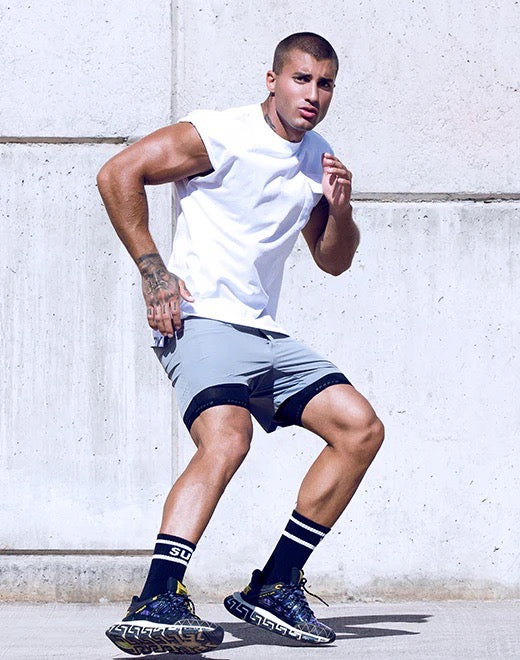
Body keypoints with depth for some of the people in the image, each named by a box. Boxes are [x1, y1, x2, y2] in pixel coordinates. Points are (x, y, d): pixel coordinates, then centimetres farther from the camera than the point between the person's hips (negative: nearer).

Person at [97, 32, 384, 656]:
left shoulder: (319, 160, 15)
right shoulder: (221, 135, -8)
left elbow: (334, 262, 24)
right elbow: (117, 174, -11)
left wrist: (339, 210, 2)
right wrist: (153, 271, -14)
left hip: (265, 335, 8)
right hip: (201, 322, -8)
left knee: (361, 428, 1)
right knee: (226, 440, -32)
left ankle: (273, 587, 4)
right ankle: (154, 604, -40)